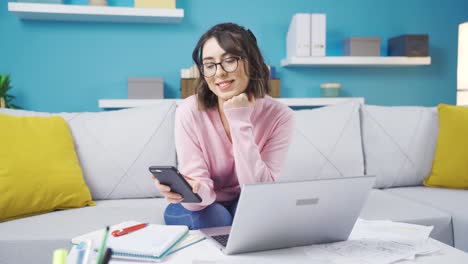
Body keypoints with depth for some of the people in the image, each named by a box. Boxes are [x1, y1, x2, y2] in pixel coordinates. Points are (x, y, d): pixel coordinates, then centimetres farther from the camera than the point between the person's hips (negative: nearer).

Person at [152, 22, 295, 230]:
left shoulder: (279, 116, -20)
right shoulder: (189, 111, -22)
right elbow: (201, 188, -24)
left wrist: (240, 122, -33)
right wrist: (191, 191, -49)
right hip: (201, 207, 0)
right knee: (215, 219, -32)